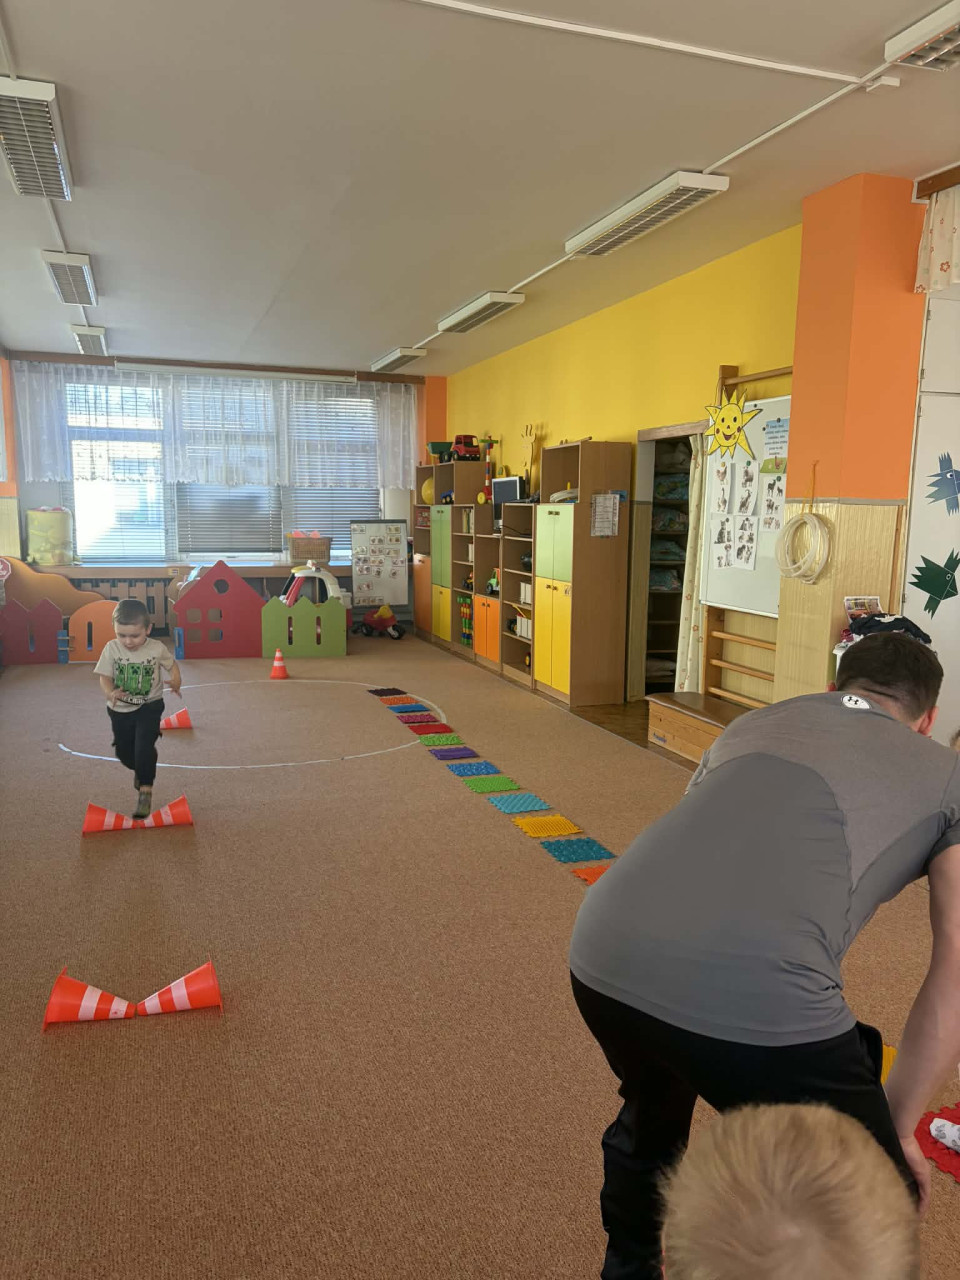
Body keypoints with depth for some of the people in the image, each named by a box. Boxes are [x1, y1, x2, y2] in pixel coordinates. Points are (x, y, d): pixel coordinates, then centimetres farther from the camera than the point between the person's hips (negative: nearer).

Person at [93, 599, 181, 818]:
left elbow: (171, 664, 2)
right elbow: (105, 677, -8)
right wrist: (110, 693, -29)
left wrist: (176, 681, -18)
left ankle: (145, 790, -2)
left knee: (144, 747, -18)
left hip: (149, 707, -3)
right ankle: (141, 770, 49)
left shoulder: (157, 649, -15)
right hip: (120, 710, 3)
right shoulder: (111, 648, -13)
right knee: (123, 751, 15)